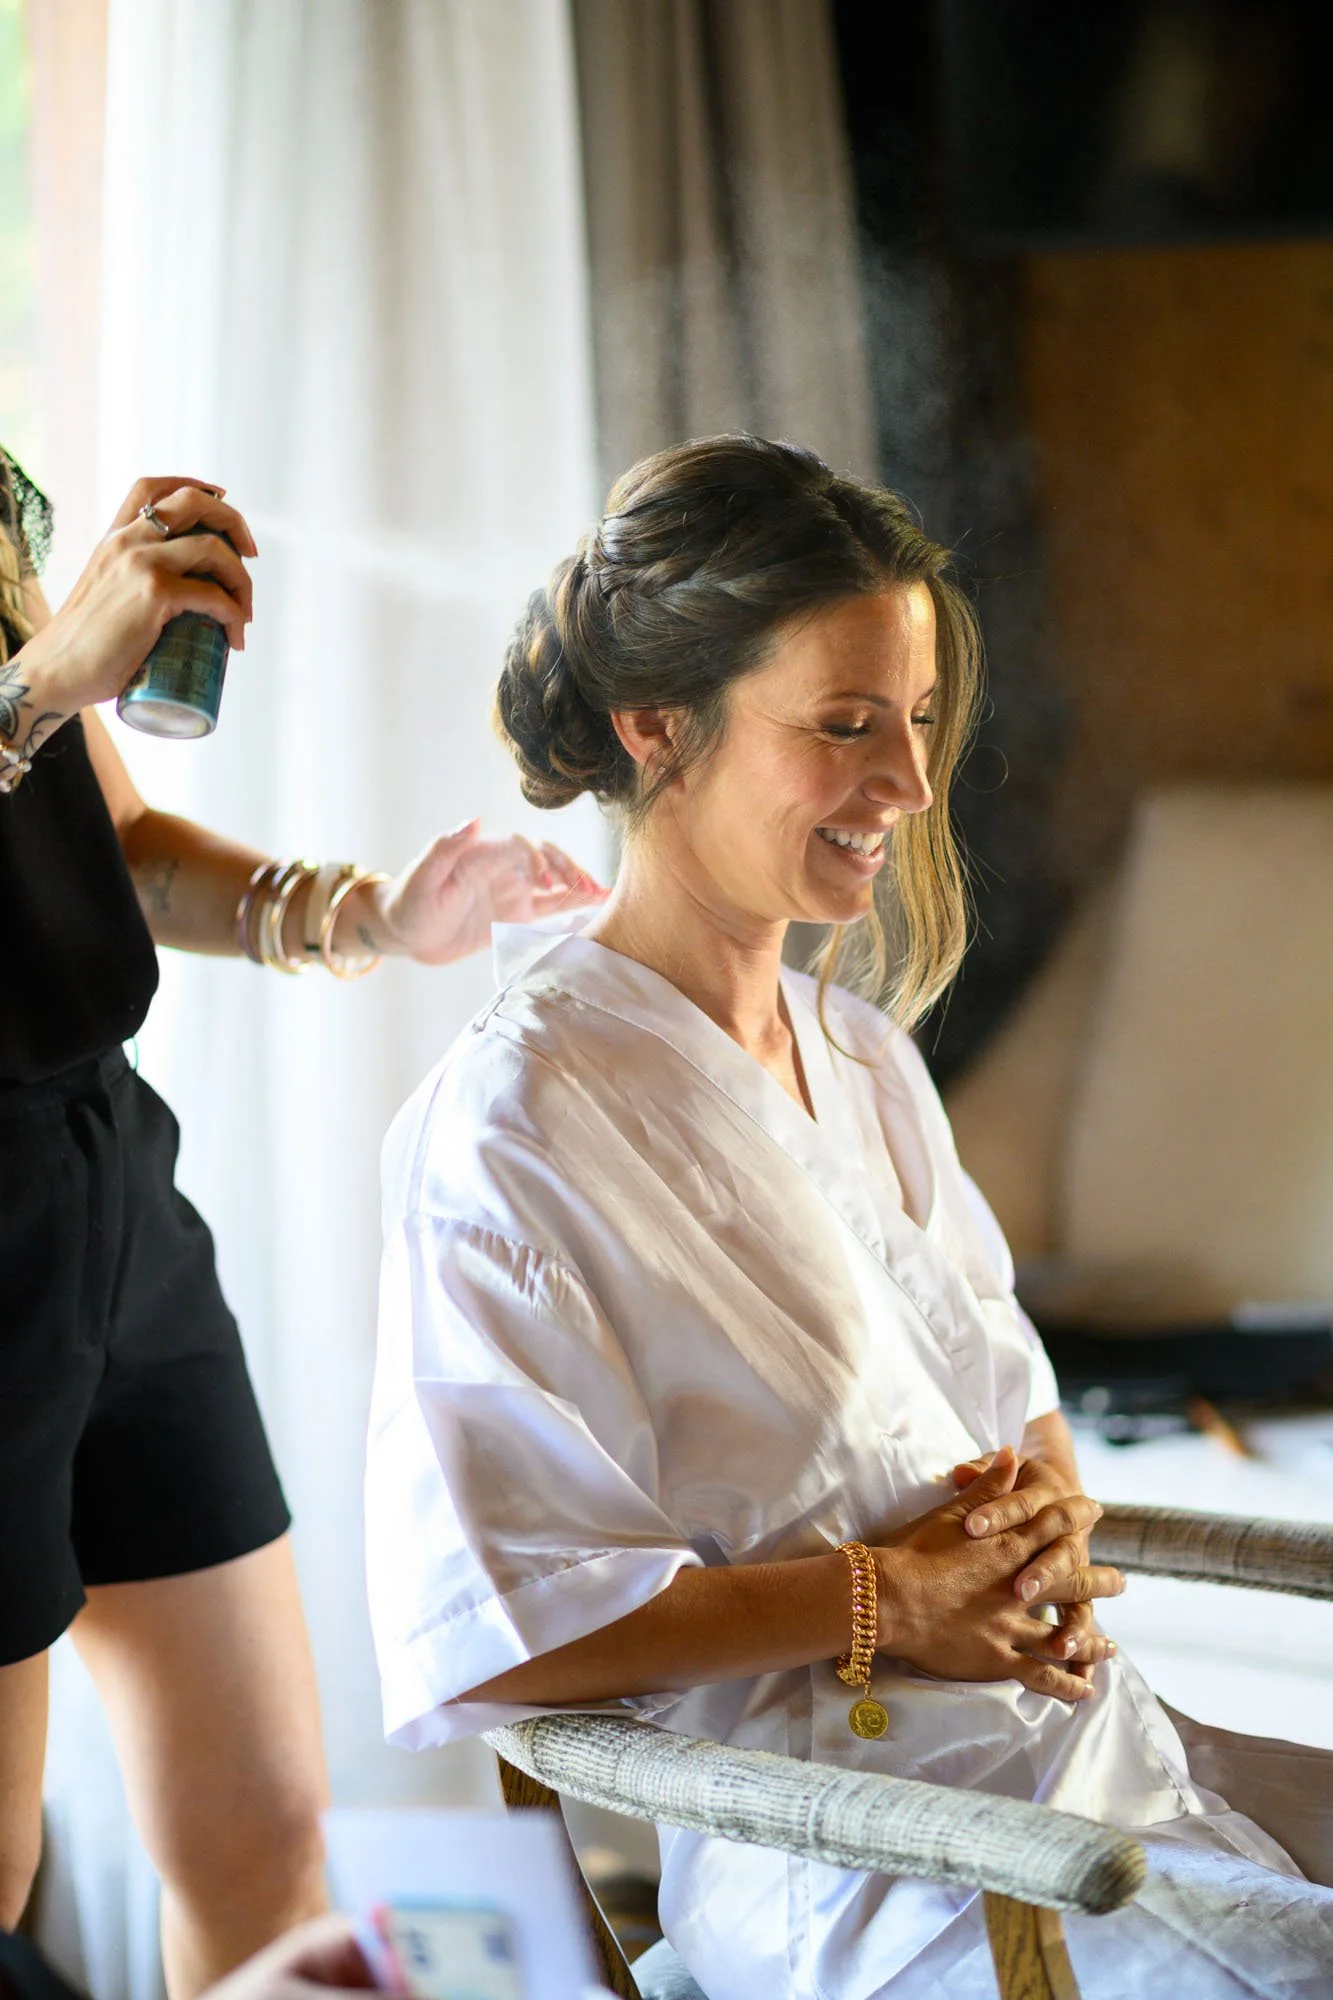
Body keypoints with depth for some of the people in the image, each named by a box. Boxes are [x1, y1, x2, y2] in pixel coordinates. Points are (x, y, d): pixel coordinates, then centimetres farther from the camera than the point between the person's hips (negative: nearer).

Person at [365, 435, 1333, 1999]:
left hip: (1090, 1740, 8)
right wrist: (881, 1601, -15)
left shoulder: (865, 1062, 15)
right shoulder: (515, 1123, -12)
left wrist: (1047, 1516, -2)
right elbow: (484, 1626, -15)